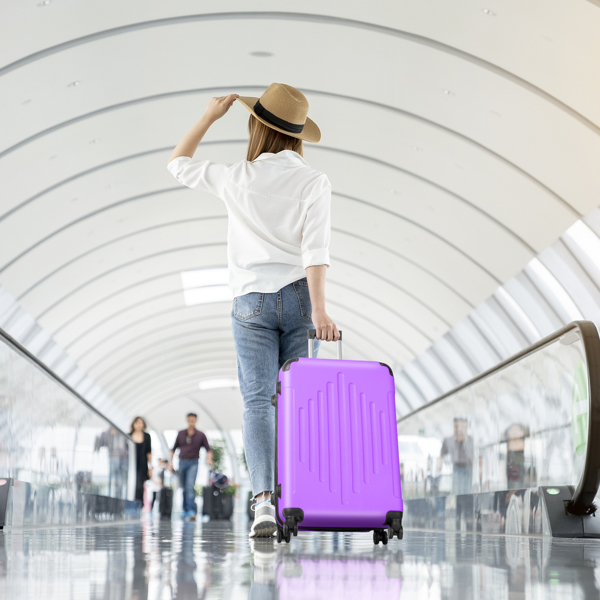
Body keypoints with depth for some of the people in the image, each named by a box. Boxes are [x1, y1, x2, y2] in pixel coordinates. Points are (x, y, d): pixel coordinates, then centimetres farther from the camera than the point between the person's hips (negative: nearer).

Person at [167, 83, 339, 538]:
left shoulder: (238, 179, 1)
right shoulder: (314, 181, -1)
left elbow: (178, 164, 19)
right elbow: (316, 249, -11)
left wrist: (210, 116, 23)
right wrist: (320, 311, -16)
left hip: (252, 299, 0)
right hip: (299, 295, 0)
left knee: (258, 401, -5)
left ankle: (264, 500, -20)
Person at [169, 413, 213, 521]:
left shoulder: (200, 435, 4)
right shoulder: (181, 434, 8)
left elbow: (208, 449, 7)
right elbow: (174, 448, 14)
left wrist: (209, 459, -12)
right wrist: (170, 461, 6)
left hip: (193, 463, -3)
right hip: (182, 462, 3)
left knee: (190, 486, -18)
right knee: (183, 487, 8)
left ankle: (191, 511, -26)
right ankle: (185, 510, 21)